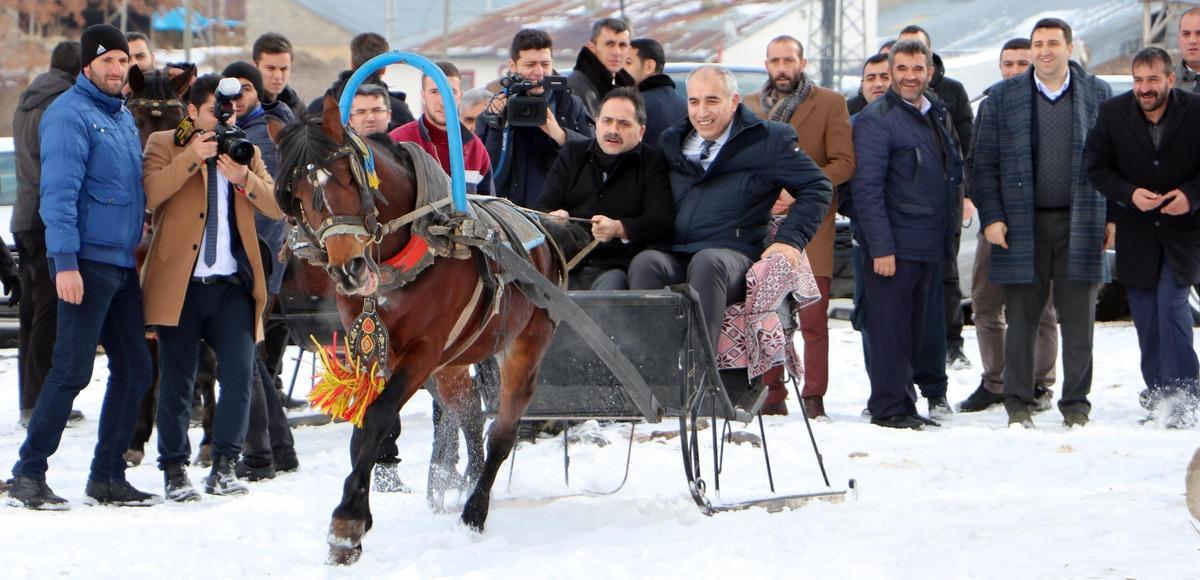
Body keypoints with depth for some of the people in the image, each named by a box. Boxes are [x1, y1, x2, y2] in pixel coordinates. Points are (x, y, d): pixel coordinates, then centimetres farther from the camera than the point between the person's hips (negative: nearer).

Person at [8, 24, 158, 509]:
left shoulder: (123, 117, 16)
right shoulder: (71, 114, -10)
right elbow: (59, 192, -17)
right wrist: (65, 262, -23)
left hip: (123, 263, 9)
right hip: (86, 262, -9)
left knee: (134, 369, 8)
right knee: (72, 370, -10)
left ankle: (108, 477, 16)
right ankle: (28, 475, -4)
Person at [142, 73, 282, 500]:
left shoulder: (246, 152, 16)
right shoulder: (164, 145, 5)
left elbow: (276, 208, 5)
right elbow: (148, 194, -13)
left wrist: (244, 178, -12)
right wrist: (190, 158, -19)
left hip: (233, 285, 3)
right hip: (180, 283, -3)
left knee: (239, 373, -8)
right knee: (177, 380, 1)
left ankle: (224, 465, 4)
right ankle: (174, 469, 12)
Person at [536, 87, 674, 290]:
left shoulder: (653, 164, 11)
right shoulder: (572, 154, 23)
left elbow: (662, 222, -3)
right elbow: (542, 208, 16)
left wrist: (618, 228, -21)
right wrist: (554, 218, -9)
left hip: (616, 268, -2)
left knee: (611, 284, -37)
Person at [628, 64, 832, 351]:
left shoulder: (768, 139, 9)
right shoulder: (672, 142, 22)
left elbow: (817, 187, 10)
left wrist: (790, 239, -1)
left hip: (734, 257, -3)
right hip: (674, 258, 4)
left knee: (708, 262, -39)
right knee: (645, 263, -31)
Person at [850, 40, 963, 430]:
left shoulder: (938, 116, 15)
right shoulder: (876, 119, -9)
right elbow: (867, 188, -15)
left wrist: (947, 234, 15)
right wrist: (880, 247, -20)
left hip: (929, 246, 8)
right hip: (894, 245, -8)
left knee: (914, 328, 12)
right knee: (890, 328, -5)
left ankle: (904, 404, 19)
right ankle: (887, 408, 0)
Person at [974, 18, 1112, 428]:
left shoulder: (1098, 94, 8)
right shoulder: (1003, 97, 6)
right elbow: (984, 162, 5)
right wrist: (991, 217, -3)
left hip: (1081, 221, 0)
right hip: (1022, 223, 0)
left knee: (1079, 320, 1)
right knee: (1021, 318, 1)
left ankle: (1076, 403, 10)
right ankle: (1019, 405, 8)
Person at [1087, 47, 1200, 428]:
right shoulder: (1112, 113, -5)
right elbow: (1097, 168, -1)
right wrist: (1130, 194, -17)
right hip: (1136, 228, 3)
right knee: (1145, 313, 7)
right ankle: (1157, 393, 22)